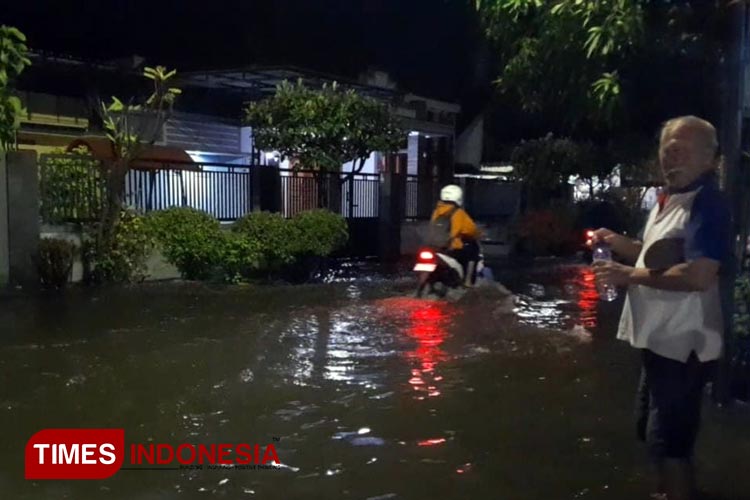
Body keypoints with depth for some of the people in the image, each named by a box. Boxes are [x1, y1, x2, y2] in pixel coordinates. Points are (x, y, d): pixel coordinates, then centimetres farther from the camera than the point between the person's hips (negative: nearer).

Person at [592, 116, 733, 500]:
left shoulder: (707, 204, -19)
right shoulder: (668, 200, 12)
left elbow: (699, 275, -31)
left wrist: (631, 276, -23)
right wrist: (618, 243, 7)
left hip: (682, 344, -10)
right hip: (660, 339, 10)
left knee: (668, 441, -1)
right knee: (653, 431, 24)